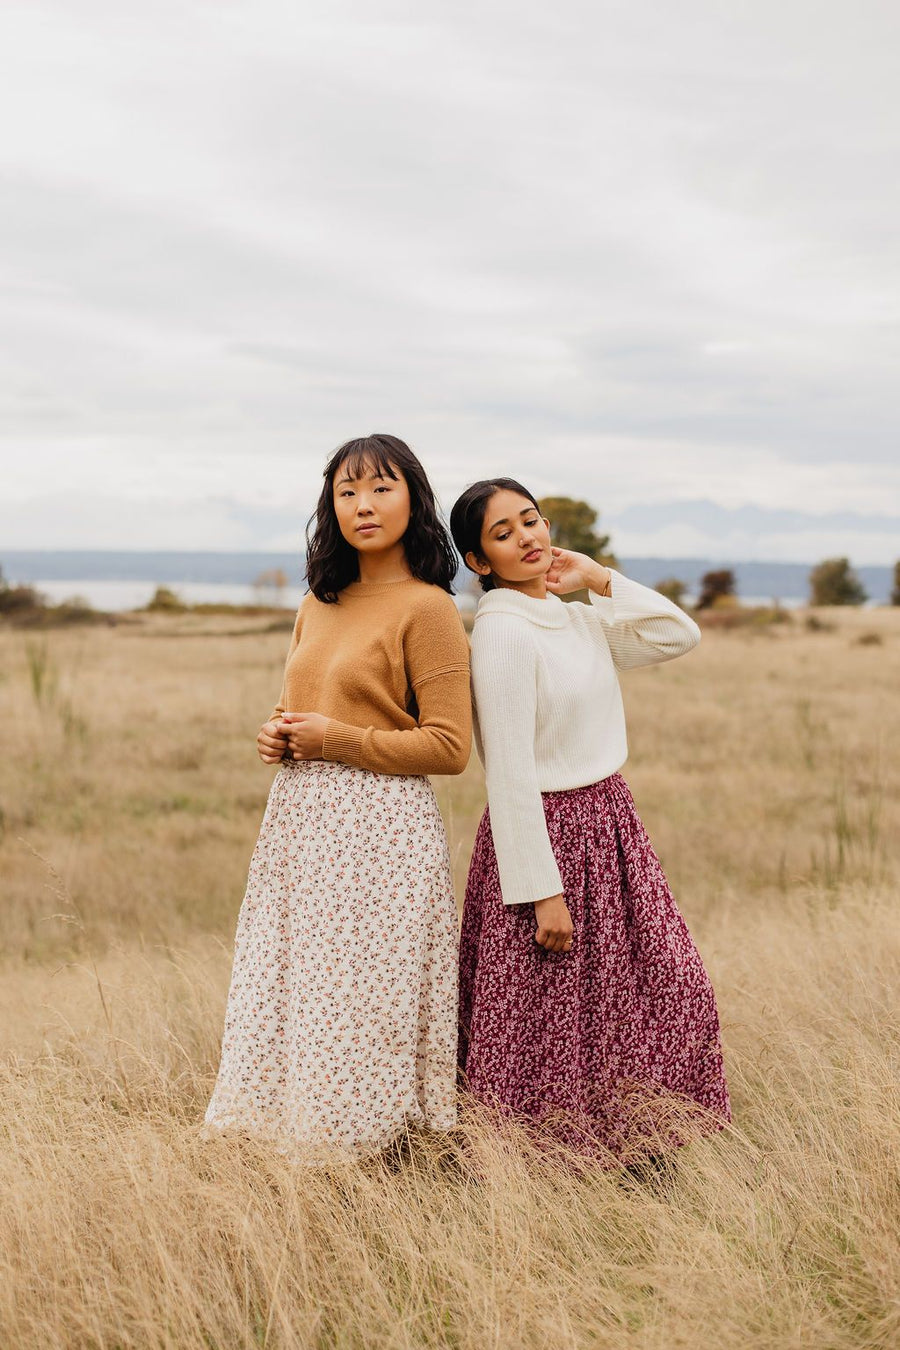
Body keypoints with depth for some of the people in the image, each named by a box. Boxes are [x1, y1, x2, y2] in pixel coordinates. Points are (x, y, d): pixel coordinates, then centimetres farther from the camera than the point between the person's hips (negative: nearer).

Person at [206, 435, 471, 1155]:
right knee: (289, 998, 10)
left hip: (379, 827, -7)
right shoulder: (319, 606, 15)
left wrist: (339, 739, -13)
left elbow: (449, 747, -12)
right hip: (298, 821, 8)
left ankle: (363, 1145, 11)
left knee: (361, 1008, -3)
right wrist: (278, 735, 5)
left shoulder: (428, 608, -8)